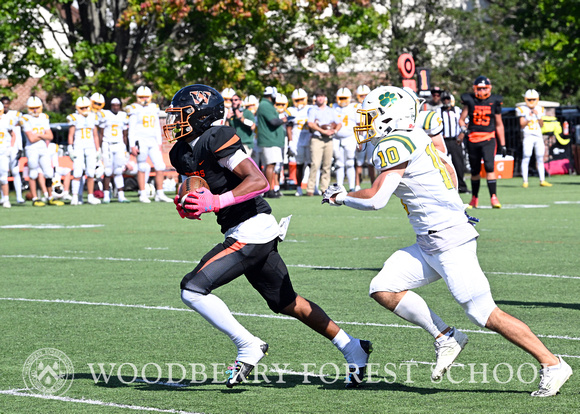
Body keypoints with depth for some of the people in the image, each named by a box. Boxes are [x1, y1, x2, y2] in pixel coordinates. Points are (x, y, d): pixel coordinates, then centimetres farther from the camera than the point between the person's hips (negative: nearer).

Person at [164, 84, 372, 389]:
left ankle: (248, 346, -6)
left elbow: (259, 182, -23)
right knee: (286, 302, 18)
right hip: (243, 234, 10)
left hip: (251, 231, -10)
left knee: (193, 289, -15)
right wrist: (190, 207, 5)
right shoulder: (182, 154, 13)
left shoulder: (216, 140, -16)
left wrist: (215, 202, -28)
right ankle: (352, 349, 26)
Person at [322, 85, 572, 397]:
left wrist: (342, 197, -2)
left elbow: (375, 200, -18)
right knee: (383, 289, 3)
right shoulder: (415, 138, 14)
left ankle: (552, 365, -2)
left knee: (485, 314, -9)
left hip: (449, 241, -10)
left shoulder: (394, 145, -14)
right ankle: (445, 337, 6)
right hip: (429, 243, 10)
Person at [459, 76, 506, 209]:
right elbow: (461, 119, 7)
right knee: (475, 170, 9)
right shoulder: (469, 101, 2)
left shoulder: (494, 102, 3)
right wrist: (464, 129, -16)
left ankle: (494, 197, -19)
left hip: (488, 139, -1)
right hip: (473, 139, 1)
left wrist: (502, 144, 11)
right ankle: (474, 198, 23)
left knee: (489, 166, -18)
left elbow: (499, 124, 11)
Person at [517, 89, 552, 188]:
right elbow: (522, 124, -4)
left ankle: (542, 181, 10)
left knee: (540, 158, 5)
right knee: (526, 157, -10)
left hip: (538, 136, 4)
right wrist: (528, 118, -17)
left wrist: (538, 116, -6)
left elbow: (541, 125, 9)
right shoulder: (523, 110, 0)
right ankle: (525, 181, -9)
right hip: (528, 136, -4)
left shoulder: (539, 110, 11)